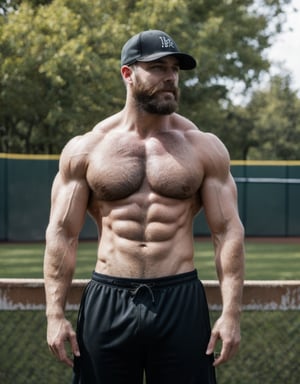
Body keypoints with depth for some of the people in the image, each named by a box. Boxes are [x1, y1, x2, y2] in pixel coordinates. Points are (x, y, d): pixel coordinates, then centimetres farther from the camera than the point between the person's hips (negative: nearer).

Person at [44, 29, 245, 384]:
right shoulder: (85, 150, 4)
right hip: (107, 301, 0)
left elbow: (228, 231, 1)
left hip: (181, 301, 0)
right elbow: (62, 234, 3)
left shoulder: (204, 148, 4)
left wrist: (231, 313, -8)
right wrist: (55, 314, -5)